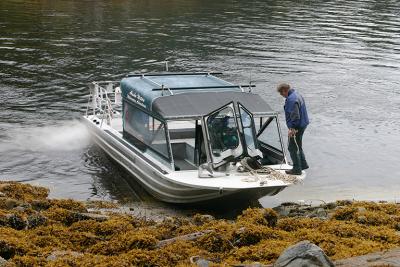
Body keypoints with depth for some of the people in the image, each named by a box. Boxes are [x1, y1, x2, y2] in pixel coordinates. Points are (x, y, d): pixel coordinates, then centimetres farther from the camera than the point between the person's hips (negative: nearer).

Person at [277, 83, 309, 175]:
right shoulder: (296, 94, 11)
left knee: (293, 148, -1)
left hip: (296, 127, -11)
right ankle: (303, 164, 31)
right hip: (302, 124, 11)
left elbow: (295, 116, -28)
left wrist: (292, 128, -25)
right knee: (298, 146, 22)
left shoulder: (291, 99, -23)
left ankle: (297, 169, 4)